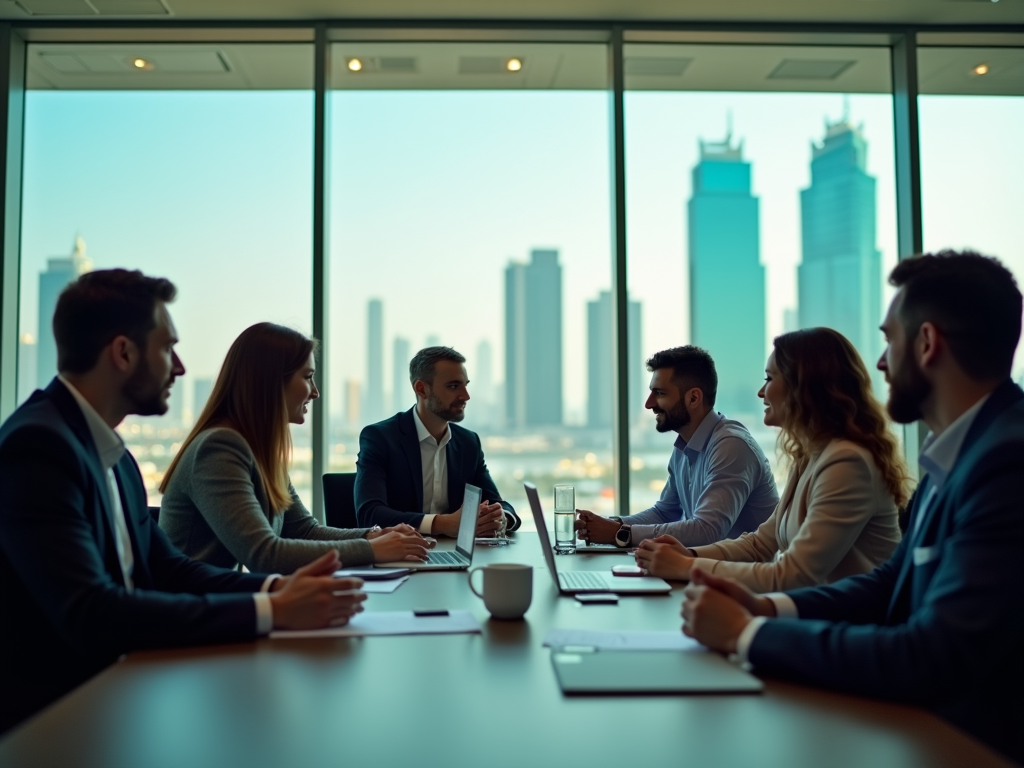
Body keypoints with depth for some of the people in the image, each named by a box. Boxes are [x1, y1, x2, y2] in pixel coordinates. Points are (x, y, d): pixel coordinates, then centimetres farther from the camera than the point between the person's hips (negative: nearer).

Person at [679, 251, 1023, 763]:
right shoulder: (965, 450, 6)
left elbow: (931, 660, -28)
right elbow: (893, 583, 11)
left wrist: (745, 633, -18)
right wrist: (764, 607, -5)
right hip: (926, 719, 7)